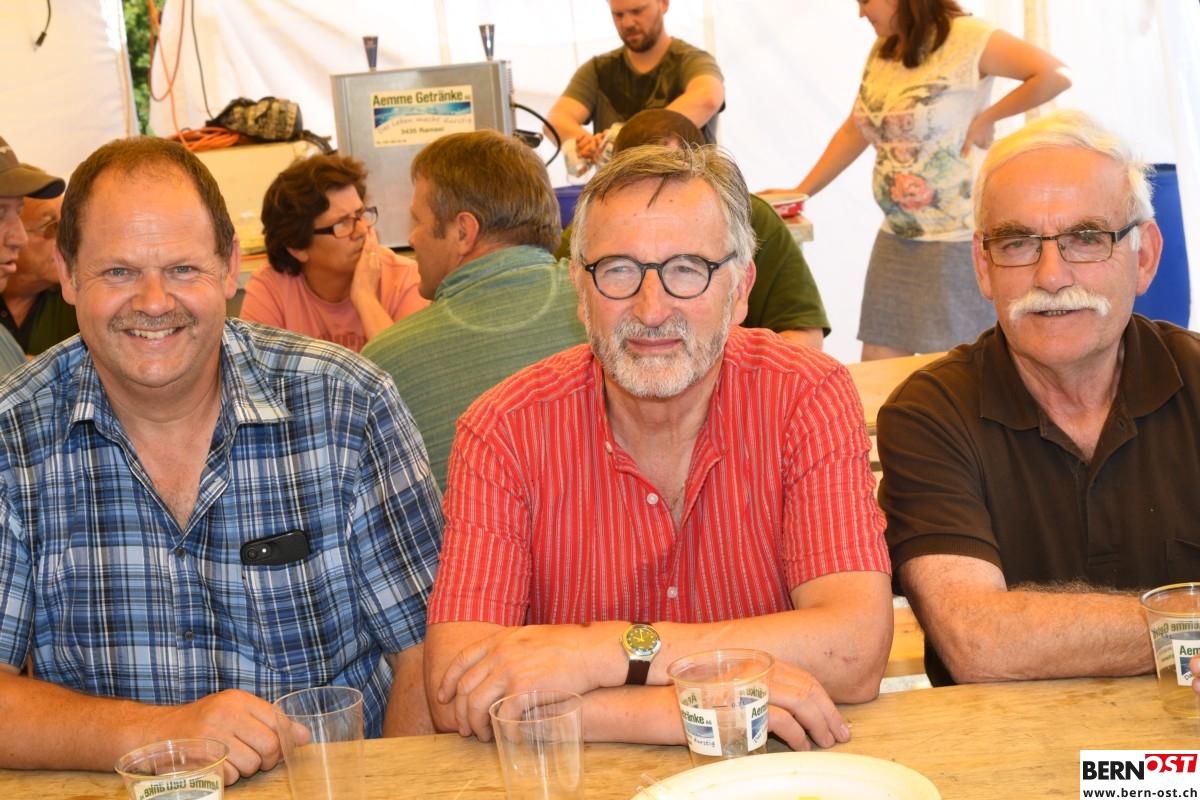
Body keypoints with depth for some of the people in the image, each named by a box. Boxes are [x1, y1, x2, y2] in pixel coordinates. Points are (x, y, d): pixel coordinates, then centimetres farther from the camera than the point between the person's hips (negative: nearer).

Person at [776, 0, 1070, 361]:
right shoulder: (883, 50, 10)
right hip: (897, 236, 7)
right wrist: (800, 193, 15)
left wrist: (986, 118, -12)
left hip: (958, 237, -7)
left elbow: (1055, 75, -20)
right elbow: (854, 132, 17)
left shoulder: (966, 38, -13)